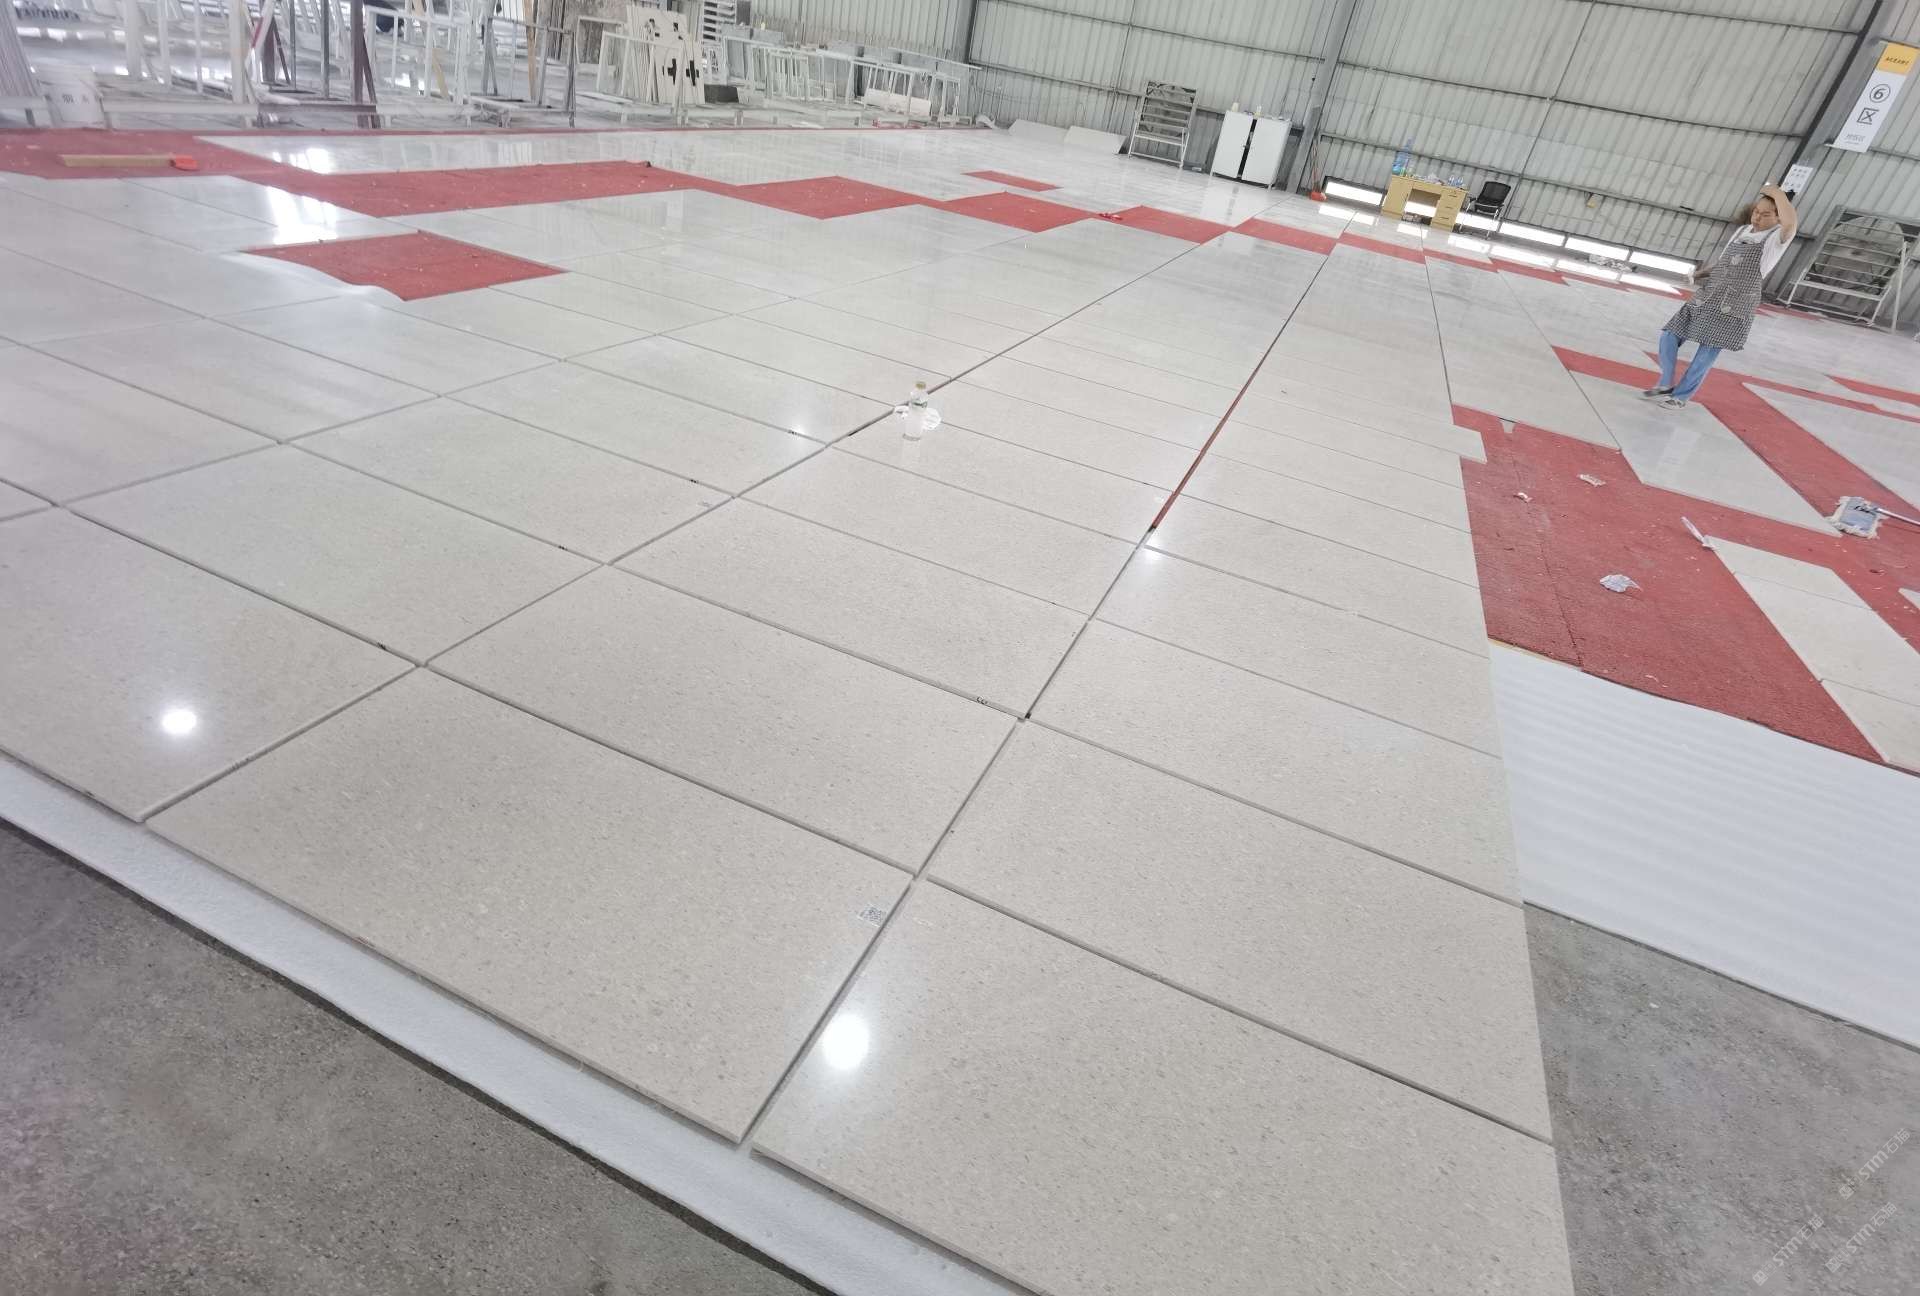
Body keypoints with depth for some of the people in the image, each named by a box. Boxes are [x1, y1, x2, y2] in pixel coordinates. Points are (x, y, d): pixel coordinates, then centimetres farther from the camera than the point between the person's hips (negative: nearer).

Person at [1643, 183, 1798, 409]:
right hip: (1706, 299, 6)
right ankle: (1666, 385, 15)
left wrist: (1776, 192, -15)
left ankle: (1680, 397, 7)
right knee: (1669, 337, 2)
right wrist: (1699, 274, 9)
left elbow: (1791, 222, -28)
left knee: (1706, 354, -4)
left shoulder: (1777, 238, -5)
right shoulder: (1741, 231, 16)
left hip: (1733, 308, -6)